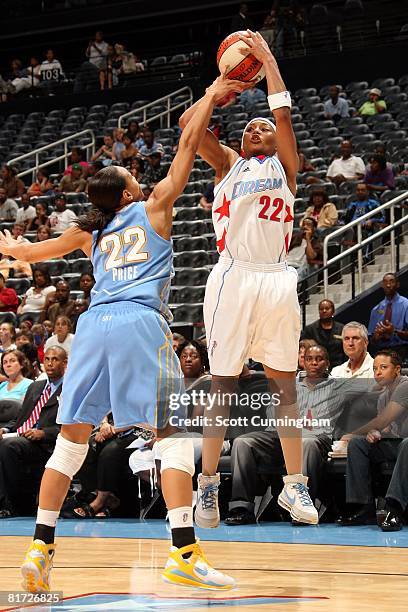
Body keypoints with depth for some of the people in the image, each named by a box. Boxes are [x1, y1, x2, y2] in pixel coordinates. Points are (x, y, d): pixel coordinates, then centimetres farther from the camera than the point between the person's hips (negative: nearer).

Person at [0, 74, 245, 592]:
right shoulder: (153, 208, 14)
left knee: (73, 438, 10)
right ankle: (184, 553, -15)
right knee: (172, 436, -4)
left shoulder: (90, 232, 24)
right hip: (140, 322, -4)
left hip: (95, 323, 4)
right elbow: (188, 144, 16)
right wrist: (210, 96, 28)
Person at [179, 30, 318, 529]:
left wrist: (266, 57, 1)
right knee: (222, 384, 1)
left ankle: (294, 485, 6)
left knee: (286, 383, 3)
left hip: (276, 278, 1)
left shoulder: (283, 164, 16)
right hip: (234, 277, -1)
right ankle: (208, 483, 6)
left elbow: (283, 112, 1)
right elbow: (189, 122, 1)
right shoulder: (227, 164, 15)